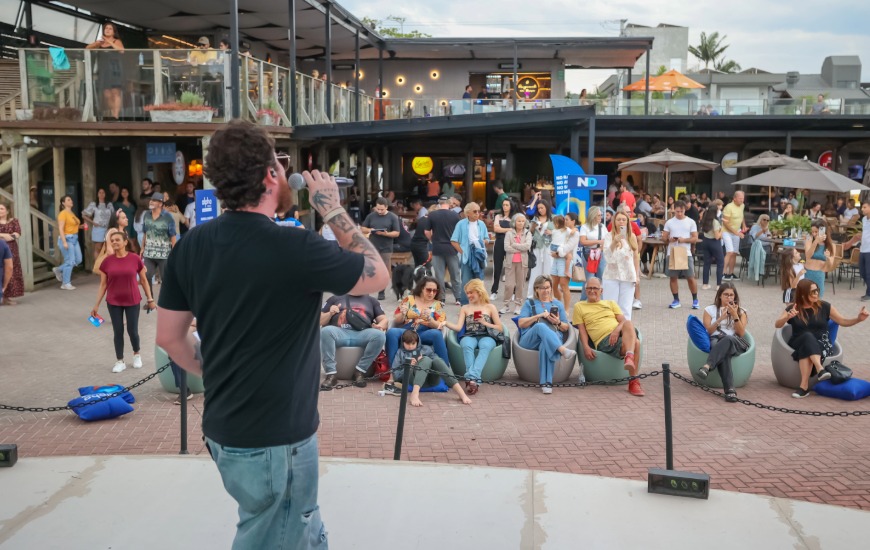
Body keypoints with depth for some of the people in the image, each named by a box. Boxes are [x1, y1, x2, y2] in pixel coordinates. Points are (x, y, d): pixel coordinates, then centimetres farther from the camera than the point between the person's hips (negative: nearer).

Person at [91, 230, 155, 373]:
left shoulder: (135, 259, -9)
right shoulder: (107, 261, -5)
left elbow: (144, 280, 1)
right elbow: (103, 284, 2)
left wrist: (150, 299, 2)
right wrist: (97, 305, 1)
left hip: (133, 301, -1)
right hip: (114, 302, 1)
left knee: (132, 330, 4)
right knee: (118, 331, 7)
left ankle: (137, 354, 32)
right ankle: (120, 361, 22)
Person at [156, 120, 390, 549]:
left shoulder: (191, 246, -4)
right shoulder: (294, 249, -24)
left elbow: (168, 337, 5)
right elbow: (377, 276, -9)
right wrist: (333, 210, -4)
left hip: (223, 429, 7)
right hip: (275, 438, -6)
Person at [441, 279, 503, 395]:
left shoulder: (490, 307, 17)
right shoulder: (465, 308, 20)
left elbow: (500, 328, 11)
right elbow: (458, 327, 7)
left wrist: (485, 323, -3)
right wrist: (446, 323, -12)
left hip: (486, 337, -1)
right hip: (469, 337, 1)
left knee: (485, 345, -39)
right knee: (467, 345, -37)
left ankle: (472, 377, -52)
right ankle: (473, 379, -49)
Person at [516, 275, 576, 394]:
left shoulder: (558, 304, 25)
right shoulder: (529, 303, 21)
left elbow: (566, 328, 20)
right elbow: (521, 323, 5)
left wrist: (558, 323, -3)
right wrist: (540, 315, -6)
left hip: (553, 338, 0)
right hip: (530, 340, 0)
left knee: (546, 344, -39)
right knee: (540, 326, -37)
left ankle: (547, 382, -49)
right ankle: (563, 350, -58)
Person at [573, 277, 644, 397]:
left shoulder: (610, 303, 29)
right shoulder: (579, 306, 21)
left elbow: (623, 321, 13)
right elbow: (581, 329, 10)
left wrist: (617, 330, -11)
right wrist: (586, 347, -7)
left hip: (620, 334, 3)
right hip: (603, 341, -3)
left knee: (628, 324, -37)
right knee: (635, 343, -35)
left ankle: (629, 358, -52)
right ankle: (633, 382, -42)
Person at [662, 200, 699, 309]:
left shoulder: (691, 222, 2)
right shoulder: (669, 222, 6)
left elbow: (695, 238, 0)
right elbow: (663, 237, 7)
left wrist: (684, 240, -16)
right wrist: (669, 239, -14)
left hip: (686, 253, -2)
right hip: (672, 253, 2)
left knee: (691, 278, 0)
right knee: (673, 277, 5)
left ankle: (695, 300, 13)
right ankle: (676, 300, 16)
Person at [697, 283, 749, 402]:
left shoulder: (740, 312, 20)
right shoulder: (710, 310, 18)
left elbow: (741, 333, 5)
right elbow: (707, 331, 6)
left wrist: (734, 315, -5)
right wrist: (720, 319, -6)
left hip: (735, 342, 0)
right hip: (715, 340, 0)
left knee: (728, 339, -39)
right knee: (724, 353, -39)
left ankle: (707, 366, -60)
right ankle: (730, 390, -56)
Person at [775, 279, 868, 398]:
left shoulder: (824, 307, 6)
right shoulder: (792, 308, 4)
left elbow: (843, 322, 11)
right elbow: (777, 325, -6)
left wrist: (859, 319, -8)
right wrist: (788, 317, -26)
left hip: (821, 344, 0)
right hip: (798, 343, 0)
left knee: (806, 350, -36)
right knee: (808, 336, -36)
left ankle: (804, 386, -44)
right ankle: (820, 369, -55)